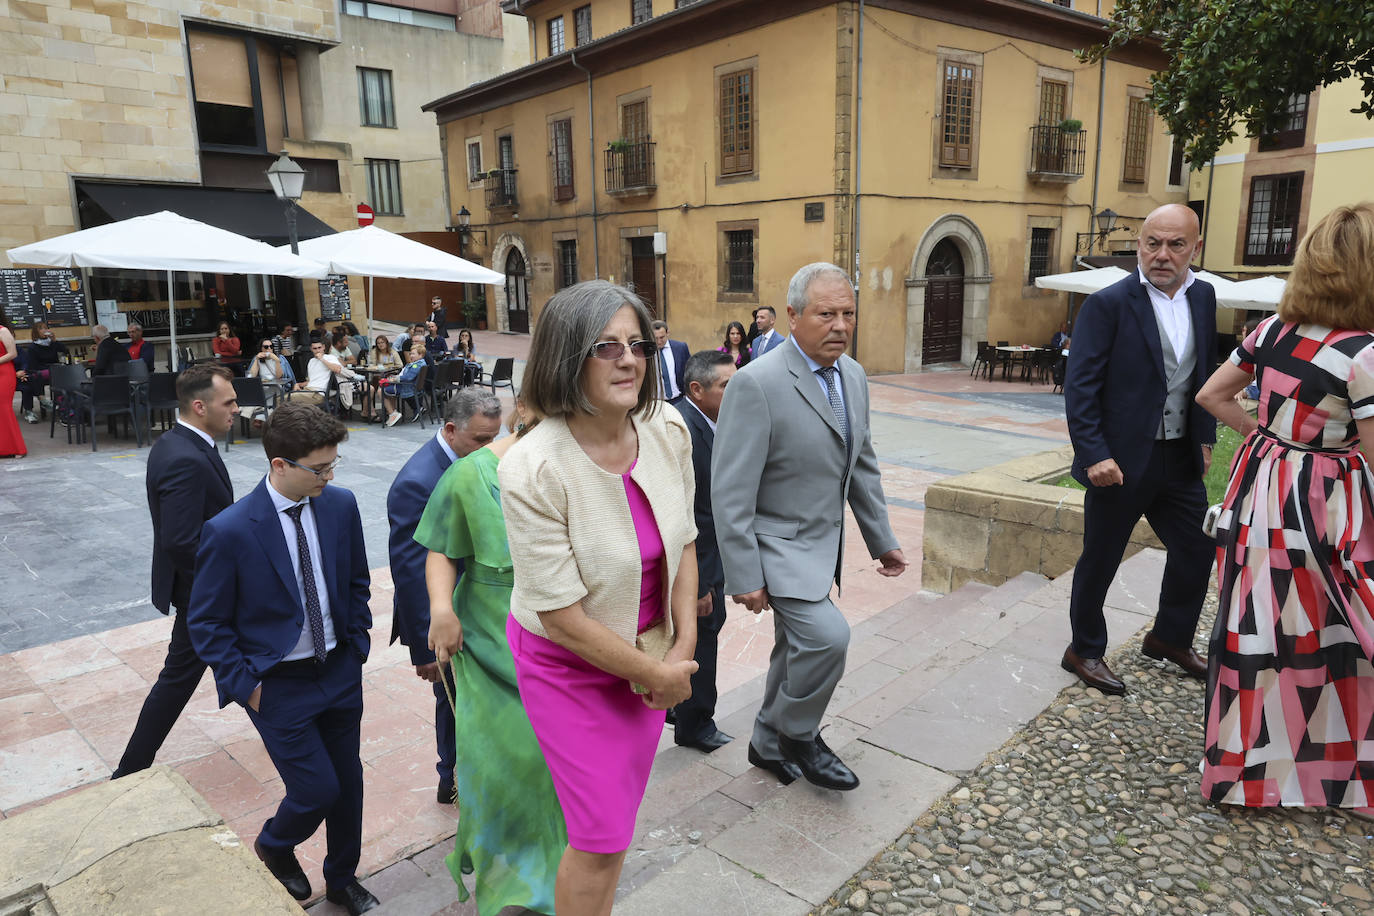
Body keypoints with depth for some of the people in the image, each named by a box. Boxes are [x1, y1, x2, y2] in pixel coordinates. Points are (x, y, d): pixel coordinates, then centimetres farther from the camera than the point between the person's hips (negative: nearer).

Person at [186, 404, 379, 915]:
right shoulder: (229, 531, -20)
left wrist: (356, 643, 6)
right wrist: (245, 685, -10)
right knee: (317, 789, 0)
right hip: (276, 685, -4)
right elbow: (205, 623, -9)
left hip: (340, 671, 5)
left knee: (348, 781, 15)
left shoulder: (341, 505, -7)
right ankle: (274, 846, 37)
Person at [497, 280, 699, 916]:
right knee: (601, 836, 6)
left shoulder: (668, 431, -11)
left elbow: (683, 543, 1)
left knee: (620, 807, 21)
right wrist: (657, 675, -14)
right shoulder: (531, 469, -28)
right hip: (569, 664, -5)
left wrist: (682, 647, -5)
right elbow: (561, 615, -23)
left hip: (649, 649, 5)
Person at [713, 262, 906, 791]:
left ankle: (769, 743, 40)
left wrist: (882, 540, 15)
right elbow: (730, 491, -22)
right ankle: (797, 736, 6)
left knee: (798, 649, 18)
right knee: (827, 635, -22)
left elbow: (862, 464, 13)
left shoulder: (853, 376, 2)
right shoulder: (757, 384, -23)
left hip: (822, 544, 8)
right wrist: (744, 576, -21)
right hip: (777, 545, -8)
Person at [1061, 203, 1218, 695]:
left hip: (1179, 458, 6)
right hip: (1120, 460, -6)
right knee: (1100, 559, 7)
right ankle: (1084, 651, 26)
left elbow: (1205, 375, 15)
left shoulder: (1203, 297, 6)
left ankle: (1170, 637, 40)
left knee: (1197, 549, 16)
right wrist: (1095, 454, -21)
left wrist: (1205, 436, 11)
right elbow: (1079, 387, -15)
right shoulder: (1108, 303, -13)